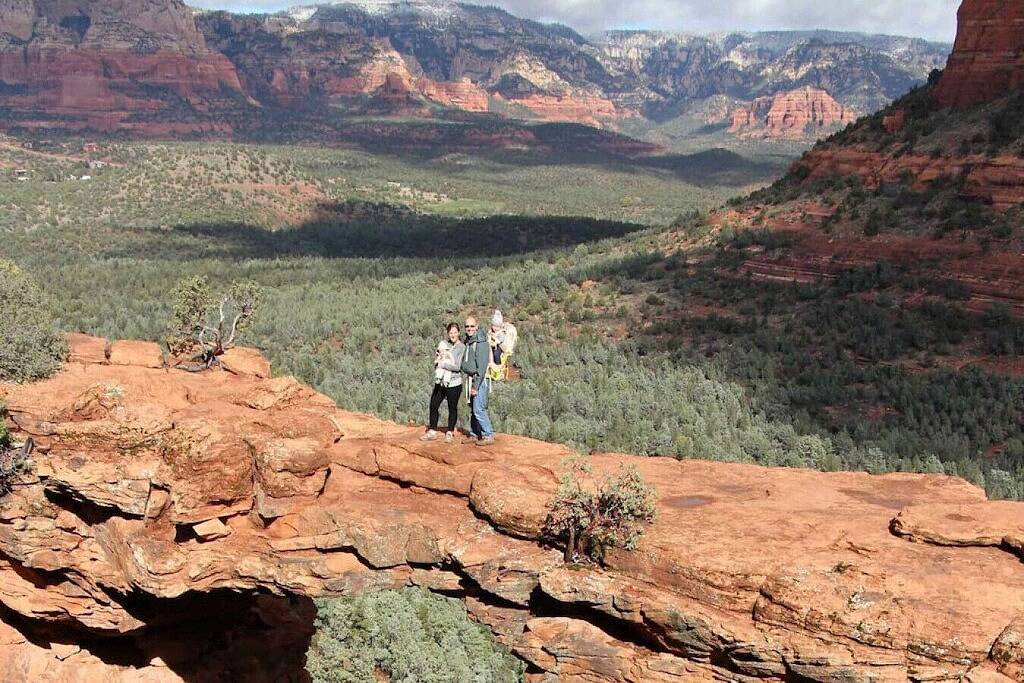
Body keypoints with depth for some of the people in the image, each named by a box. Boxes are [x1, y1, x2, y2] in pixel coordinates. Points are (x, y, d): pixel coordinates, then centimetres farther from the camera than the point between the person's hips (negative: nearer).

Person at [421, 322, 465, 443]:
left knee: (452, 408, 6)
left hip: (453, 383, -5)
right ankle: (432, 432, 19)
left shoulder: (462, 348, -9)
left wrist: (443, 364, -12)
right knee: (433, 405, 6)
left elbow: (458, 367, -15)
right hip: (440, 382, 5)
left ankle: (450, 433, 20)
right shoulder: (443, 343, 8)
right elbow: (436, 359, 16)